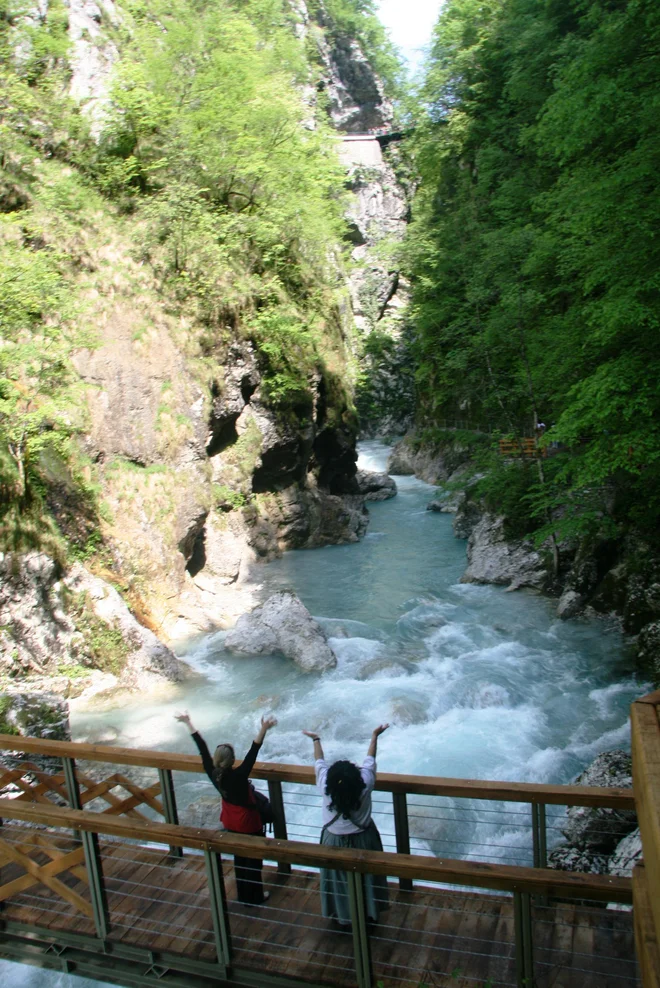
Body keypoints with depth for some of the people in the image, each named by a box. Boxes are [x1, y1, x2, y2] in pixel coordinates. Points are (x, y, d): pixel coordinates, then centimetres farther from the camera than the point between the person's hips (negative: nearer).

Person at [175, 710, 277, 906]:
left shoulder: (213, 774, -20)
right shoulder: (238, 776, -34)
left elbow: (202, 749, -16)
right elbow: (253, 753, -44)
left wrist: (188, 723, -9)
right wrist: (263, 729, -53)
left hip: (230, 823, 6)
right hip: (249, 823, -6)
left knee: (239, 858, 25)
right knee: (253, 860, 14)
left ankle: (243, 895, 41)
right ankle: (254, 897, 30)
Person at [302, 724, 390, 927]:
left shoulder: (326, 789, -28)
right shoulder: (365, 787, -29)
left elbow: (319, 763, -12)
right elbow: (370, 760, -15)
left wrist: (315, 739, 3)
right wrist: (375, 736, -2)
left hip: (335, 842, 0)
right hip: (363, 840, 0)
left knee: (339, 880, 21)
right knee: (365, 878, 22)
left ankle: (342, 916, 40)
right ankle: (368, 912, 42)